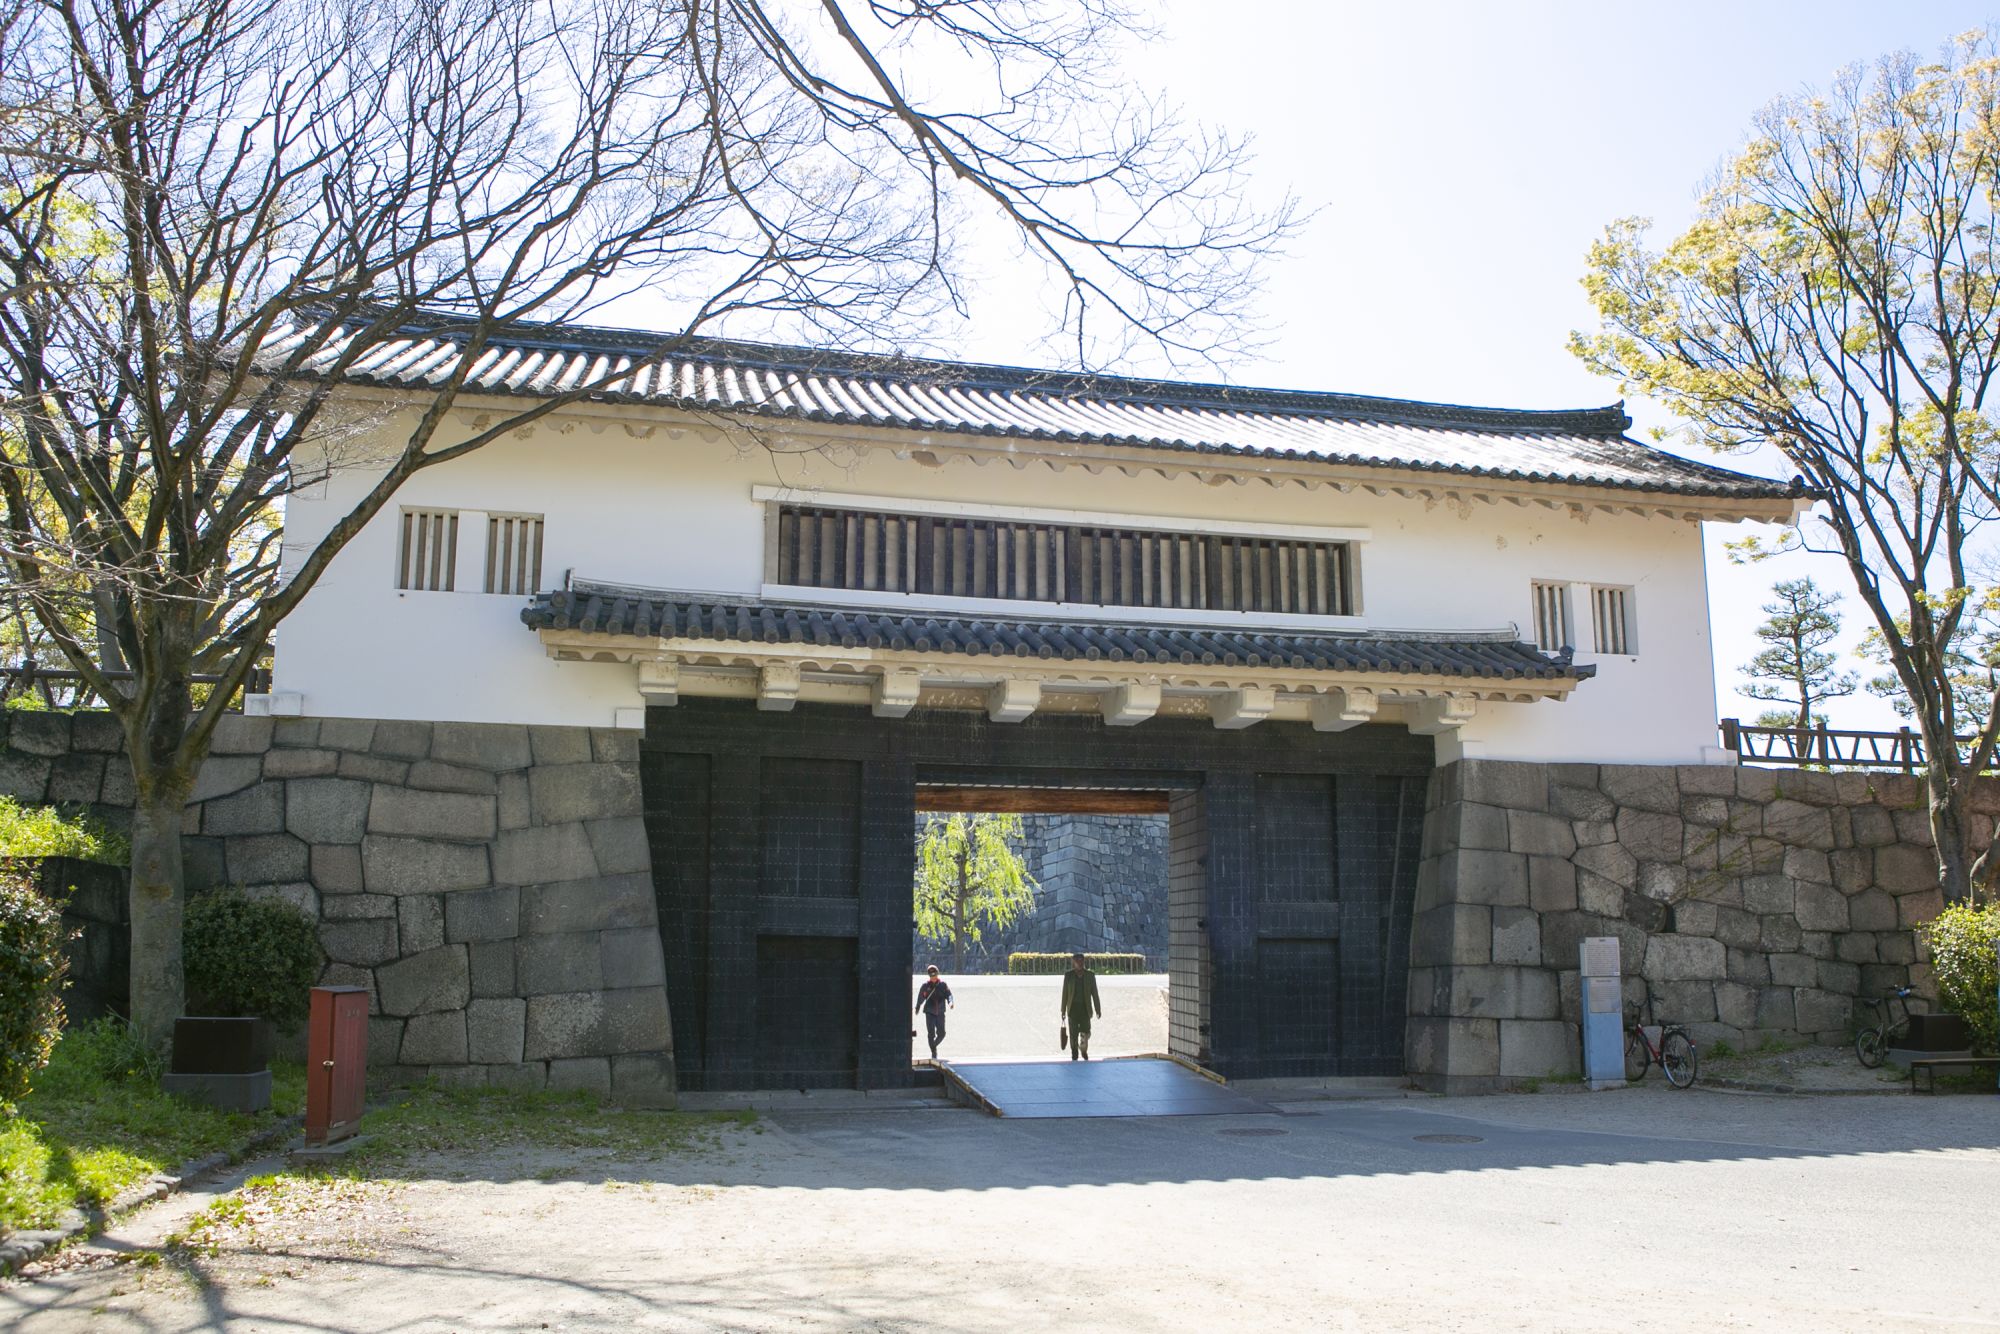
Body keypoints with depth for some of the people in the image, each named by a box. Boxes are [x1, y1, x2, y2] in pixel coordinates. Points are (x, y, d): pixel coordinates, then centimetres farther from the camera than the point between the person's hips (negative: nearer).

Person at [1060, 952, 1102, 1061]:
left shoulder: (1090, 975, 0)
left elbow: (1094, 994, 2)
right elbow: (1065, 994, 1)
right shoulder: (1068, 975, -1)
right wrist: (1063, 1011, 1)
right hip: (1073, 1009, 0)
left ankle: (1084, 1050, 27)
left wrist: (1098, 1010, 1)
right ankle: (1074, 1055, 17)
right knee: (1073, 1034, 1)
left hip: (1085, 1009, 0)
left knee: (1085, 1033, 0)